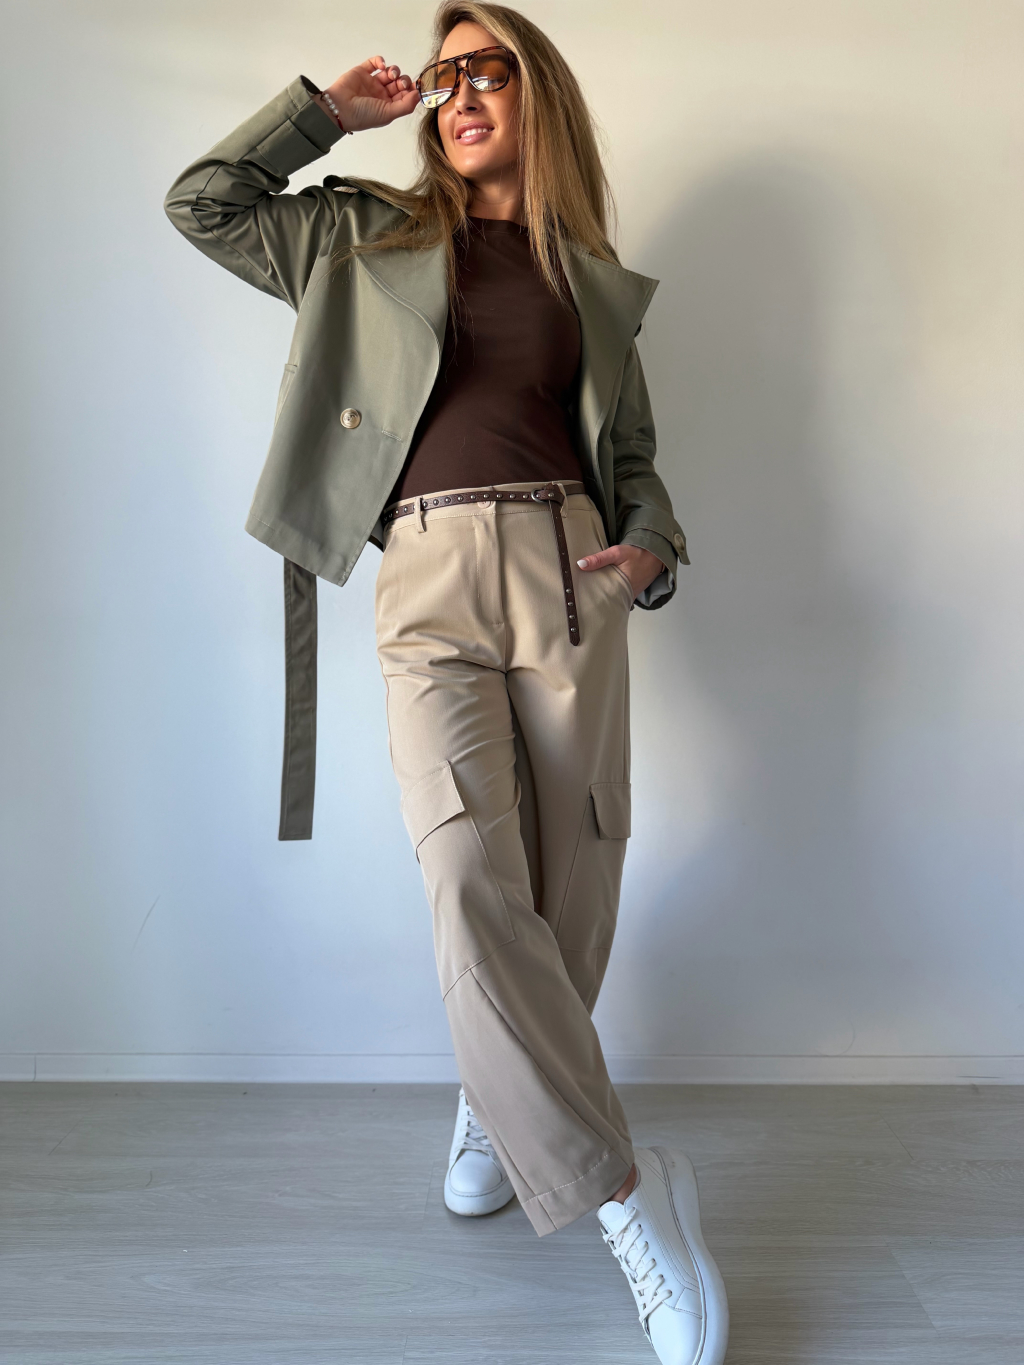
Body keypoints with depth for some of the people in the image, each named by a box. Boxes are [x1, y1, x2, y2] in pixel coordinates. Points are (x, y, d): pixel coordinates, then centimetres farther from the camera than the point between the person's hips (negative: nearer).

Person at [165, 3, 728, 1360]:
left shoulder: (594, 282, 20)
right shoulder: (371, 239, 19)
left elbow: (633, 457, 22)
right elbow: (204, 203, 20)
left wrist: (653, 553, 3)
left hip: (565, 572, 2)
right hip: (429, 579, -1)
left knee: (570, 887, -1)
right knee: (473, 883, -18)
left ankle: (501, 1104, 26)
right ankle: (625, 1194, -7)